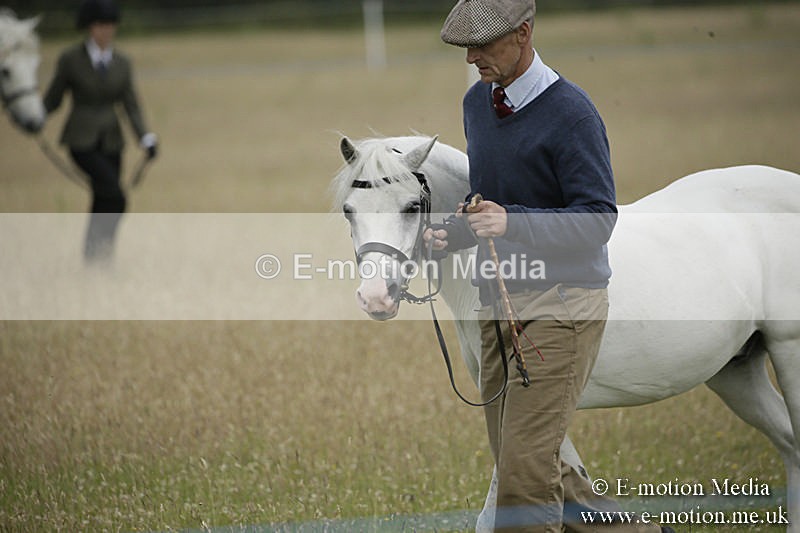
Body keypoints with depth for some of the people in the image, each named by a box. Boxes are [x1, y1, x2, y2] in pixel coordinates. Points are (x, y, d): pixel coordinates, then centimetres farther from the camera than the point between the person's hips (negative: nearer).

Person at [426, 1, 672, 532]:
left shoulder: (571, 111, -14)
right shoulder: (477, 103, 11)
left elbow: (598, 220, -18)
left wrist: (512, 223, -31)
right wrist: (454, 232, 2)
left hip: (562, 305, -8)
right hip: (499, 303, 8)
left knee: (527, 464, -11)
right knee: (525, 465, 10)